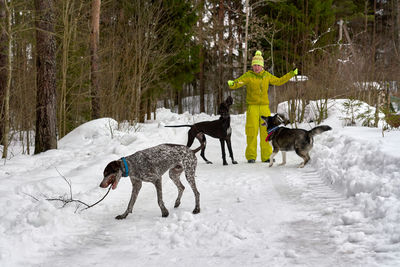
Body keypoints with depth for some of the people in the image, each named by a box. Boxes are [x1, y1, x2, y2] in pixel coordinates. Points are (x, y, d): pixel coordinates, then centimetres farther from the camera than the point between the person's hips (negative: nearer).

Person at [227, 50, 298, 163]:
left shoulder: (267, 75, 10)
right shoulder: (248, 76, -1)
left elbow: (279, 81, 26)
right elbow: (237, 83, -9)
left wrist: (291, 74, 26)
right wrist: (231, 83, -32)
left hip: (264, 106, 3)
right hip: (252, 106, -3)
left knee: (266, 131, 2)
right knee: (252, 132, -5)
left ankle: (266, 156, 8)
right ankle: (251, 156, 1)